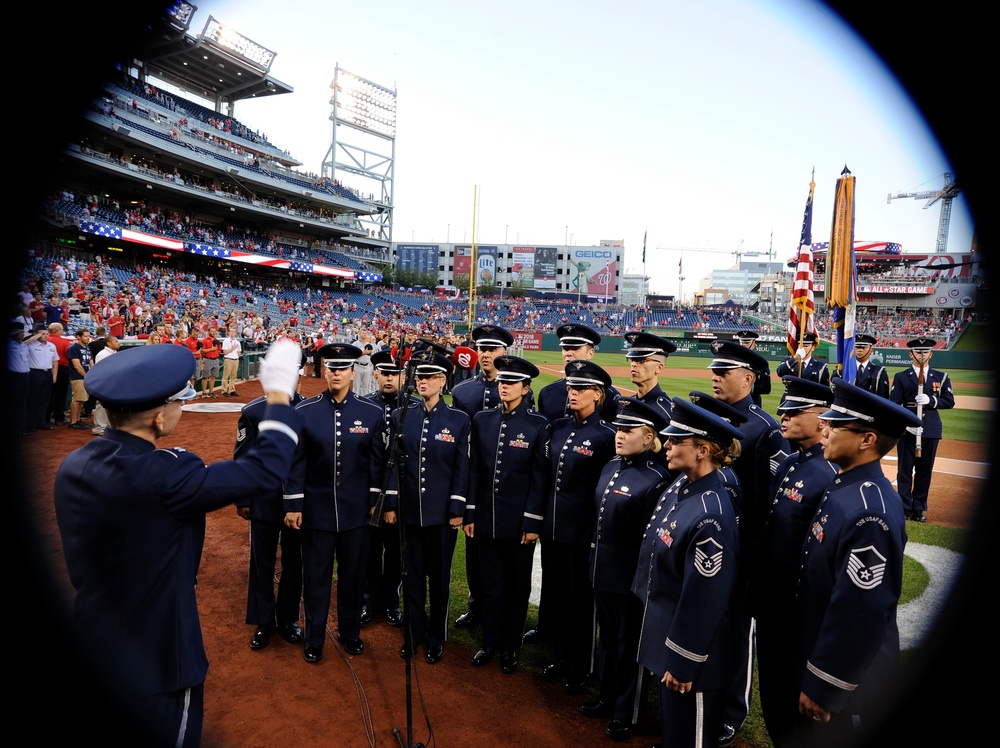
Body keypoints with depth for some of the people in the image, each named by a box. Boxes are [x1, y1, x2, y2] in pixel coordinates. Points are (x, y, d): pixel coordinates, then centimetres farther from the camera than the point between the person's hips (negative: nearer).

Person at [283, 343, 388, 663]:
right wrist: (293, 504, -3)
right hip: (316, 510, -1)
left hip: (356, 510, 1)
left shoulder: (372, 413, -3)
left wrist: (375, 501, 3)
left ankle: (350, 633, 35)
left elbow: (377, 462, 3)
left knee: (353, 574, 15)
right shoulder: (304, 412, -5)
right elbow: (296, 461, -2)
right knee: (316, 577, 11)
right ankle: (314, 640, 30)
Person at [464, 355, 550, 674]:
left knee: (517, 587, 12)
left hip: (518, 522, -3)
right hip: (486, 518, 3)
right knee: (490, 585, 15)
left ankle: (511, 648, 29)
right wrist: (470, 513, 2)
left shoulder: (539, 425, -8)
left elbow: (540, 477, -8)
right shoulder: (482, 420, 2)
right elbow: (474, 469, 4)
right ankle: (490, 642, 32)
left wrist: (532, 522, -10)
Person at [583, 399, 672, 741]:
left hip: (630, 580, -7)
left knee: (629, 646, 12)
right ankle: (607, 697, 43)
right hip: (602, 573, 7)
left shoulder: (656, 479, -21)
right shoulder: (611, 466, 4)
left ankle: (627, 713, 31)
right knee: (607, 638, 23)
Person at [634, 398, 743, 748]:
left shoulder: (711, 518, -32)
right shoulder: (680, 485, -4)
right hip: (666, 624, 8)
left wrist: (682, 664, -16)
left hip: (692, 647, -8)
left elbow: (704, 601, -25)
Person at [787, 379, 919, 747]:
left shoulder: (869, 513, -30)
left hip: (846, 679, -8)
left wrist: (822, 687, -18)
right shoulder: (845, 487, 0)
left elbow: (859, 613, -27)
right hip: (821, 656, 8)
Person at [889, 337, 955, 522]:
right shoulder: (901, 377, 5)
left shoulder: (941, 377, 10)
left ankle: (919, 508, 17)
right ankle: (905, 508, 9)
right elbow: (894, 404, -1)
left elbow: (949, 401, 4)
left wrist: (931, 400, -14)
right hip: (907, 429, -2)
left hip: (930, 430, 2)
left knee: (925, 471, 6)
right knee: (905, 470, 0)